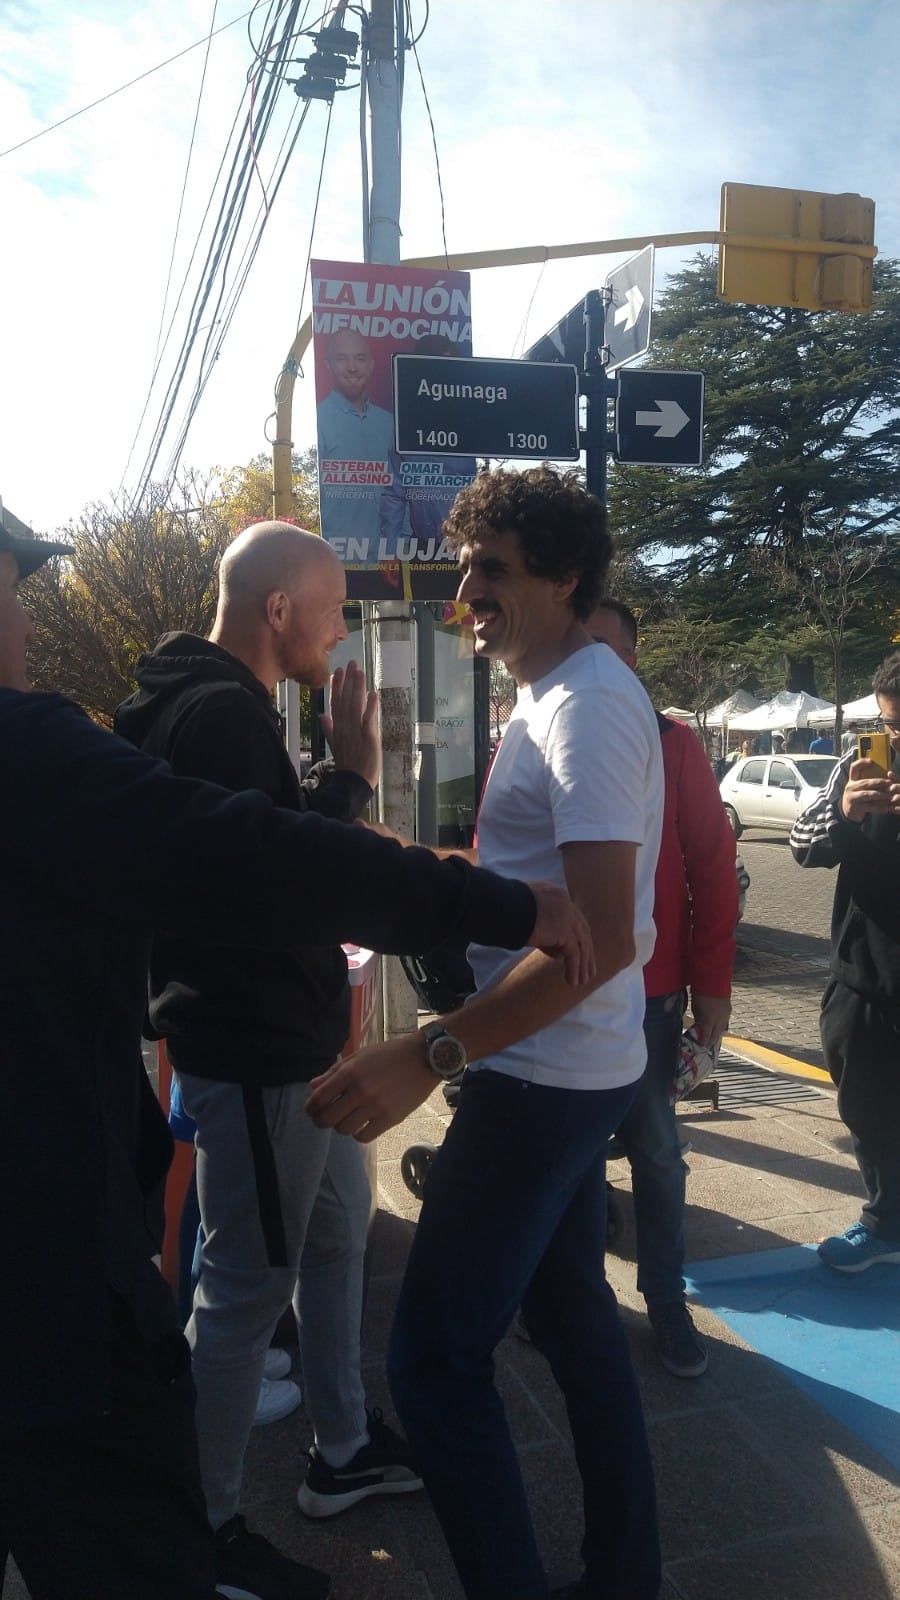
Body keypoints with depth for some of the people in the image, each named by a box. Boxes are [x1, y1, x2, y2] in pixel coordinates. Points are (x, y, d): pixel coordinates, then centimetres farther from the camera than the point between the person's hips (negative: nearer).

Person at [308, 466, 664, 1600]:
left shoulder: (589, 705, -19)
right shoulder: (556, 697, 13)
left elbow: (601, 937, -28)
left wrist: (430, 1055, -31)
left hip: (544, 1079, -10)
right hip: (566, 1071, 10)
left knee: (434, 1358, -1)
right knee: (571, 1314, 21)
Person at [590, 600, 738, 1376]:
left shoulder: (673, 745, -3)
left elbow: (713, 868, -3)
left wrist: (712, 983, -6)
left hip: (647, 990, -1)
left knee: (654, 1150, 12)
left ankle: (667, 1301, 30)